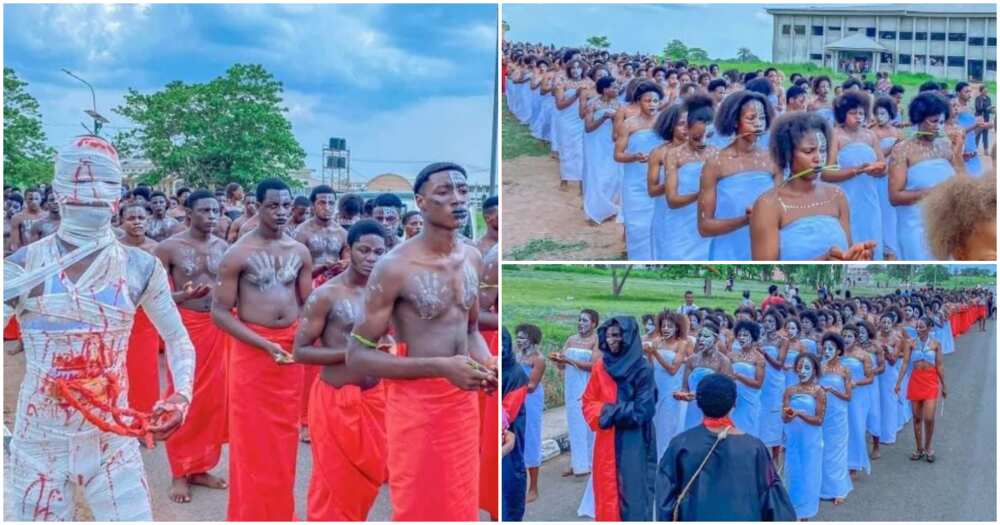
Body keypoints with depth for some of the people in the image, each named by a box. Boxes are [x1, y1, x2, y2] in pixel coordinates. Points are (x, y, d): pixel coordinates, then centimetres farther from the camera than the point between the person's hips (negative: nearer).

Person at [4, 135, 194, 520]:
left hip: (113, 438, 1)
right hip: (40, 441, 0)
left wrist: (182, 395, -6)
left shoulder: (139, 267, 0)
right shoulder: (24, 264, -5)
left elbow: (177, 340, 9)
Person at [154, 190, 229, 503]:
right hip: (185, 326, -4)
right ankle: (180, 473, 11)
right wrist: (184, 296, -23)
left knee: (214, 398, 7)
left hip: (218, 327, 4)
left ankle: (200, 467, 21)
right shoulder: (169, 247, -6)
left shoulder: (225, 247, 6)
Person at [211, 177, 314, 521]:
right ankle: (251, 513, 14)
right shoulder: (238, 254, -9)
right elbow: (220, 312, -11)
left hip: (290, 348, 5)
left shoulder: (300, 252, 5)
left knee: (284, 435, 12)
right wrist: (265, 344, -18)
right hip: (251, 348, -4)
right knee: (252, 436, 2)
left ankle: (279, 511, 26)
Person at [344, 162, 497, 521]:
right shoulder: (395, 267, -17)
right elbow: (357, 356, -16)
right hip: (416, 404, -6)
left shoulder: (472, 258, 4)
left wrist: (488, 363, -5)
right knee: (417, 508, 7)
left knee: (460, 506, 17)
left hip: (463, 401, 6)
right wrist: (441, 367, -24)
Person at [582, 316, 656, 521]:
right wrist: (603, 412, -12)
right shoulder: (600, 367, 6)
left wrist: (610, 411, -11)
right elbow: (588, 402, 8)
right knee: (606, 492, 8)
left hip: (633, 443, -4)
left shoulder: (643, 369, -8)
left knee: (632, 493, -1)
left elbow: (643, 409, -13)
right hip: (607, 443, 5)